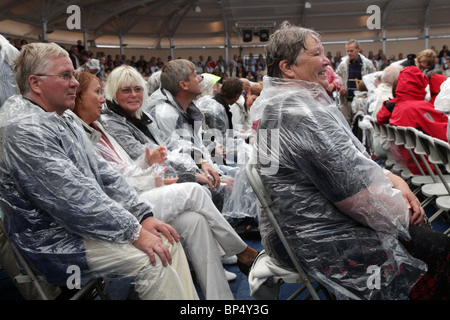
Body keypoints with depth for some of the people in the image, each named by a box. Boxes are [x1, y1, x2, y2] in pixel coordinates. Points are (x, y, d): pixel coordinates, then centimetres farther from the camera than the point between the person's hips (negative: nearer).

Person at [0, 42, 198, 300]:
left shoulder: (65, 120, 12)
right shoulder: (23, 129, -20)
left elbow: (102, 172, 10)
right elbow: (73, 196, -25)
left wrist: (144, 215, 0)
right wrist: (134, 232, -21)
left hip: (85, 220, 10)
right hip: (53, 239, -9)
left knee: (169, 240, -1)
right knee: (153, 260, -21)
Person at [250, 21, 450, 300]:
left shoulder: (279, 105, 9)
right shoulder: (303, 115, -26)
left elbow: (354, 161, 14)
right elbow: (359, 201, -24)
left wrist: (394, 179, 0)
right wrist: (403, 211, -5)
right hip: (324, 243, -10)